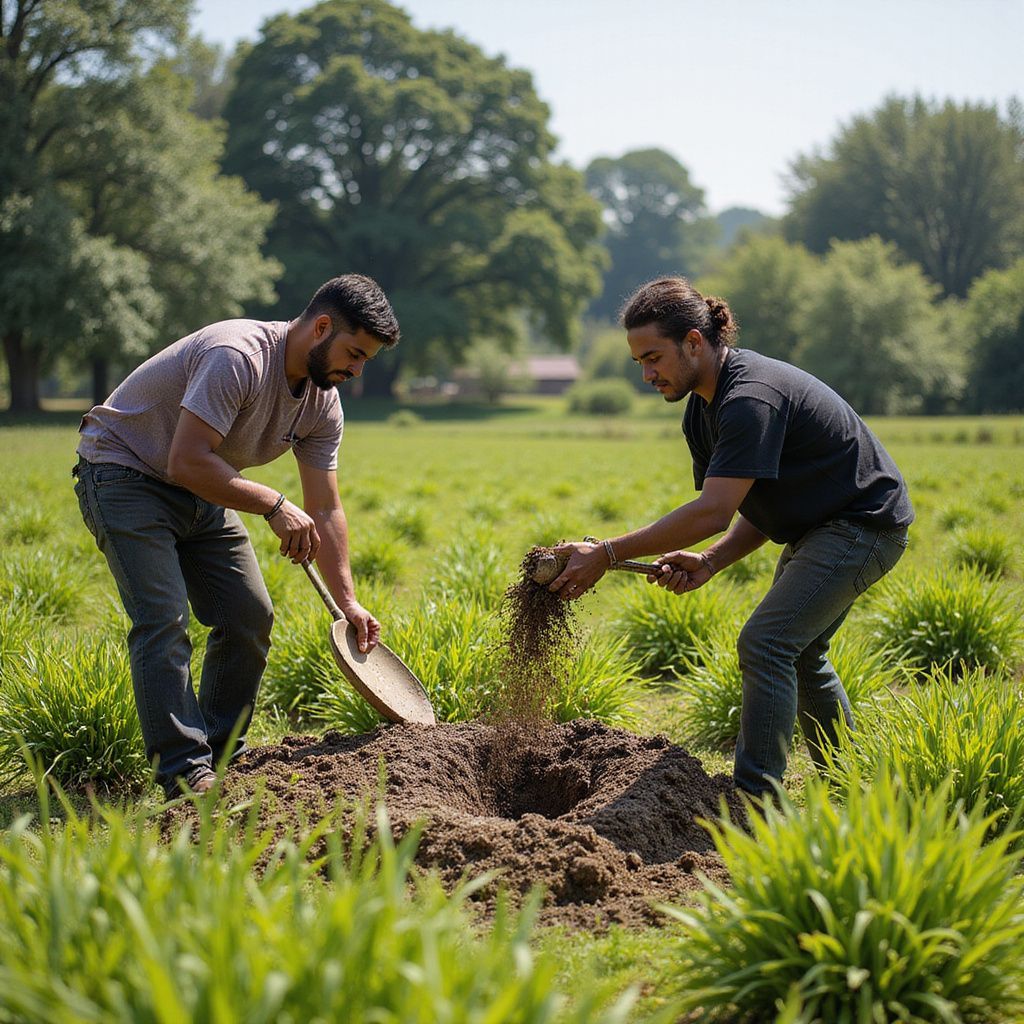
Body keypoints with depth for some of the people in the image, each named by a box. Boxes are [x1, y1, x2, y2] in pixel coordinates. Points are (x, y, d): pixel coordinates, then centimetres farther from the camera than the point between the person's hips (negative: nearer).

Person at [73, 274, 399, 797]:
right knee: (164, 619, -19)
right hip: (125, 474, -8)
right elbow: (187, 462, -34)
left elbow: (325, 510, 2)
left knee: (250, 615, 2)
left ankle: (223, 756, 15)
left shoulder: (322, 402, -3)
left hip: (201, 494, 8)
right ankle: (184, 773, -17)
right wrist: (274, 506, -30)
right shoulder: (238, 356, -30)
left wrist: (348, 601, -3)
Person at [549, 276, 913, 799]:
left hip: (865, 525, -11)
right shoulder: (703, 412, 4)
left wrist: (606, 554, -32)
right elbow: (760, 512, 6)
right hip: (818, 527, 11)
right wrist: (710, 562, -12)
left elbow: (713, 513, -34)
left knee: (765, 642, -19)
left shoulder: (752, 397, -28)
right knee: (798, 650, 19)